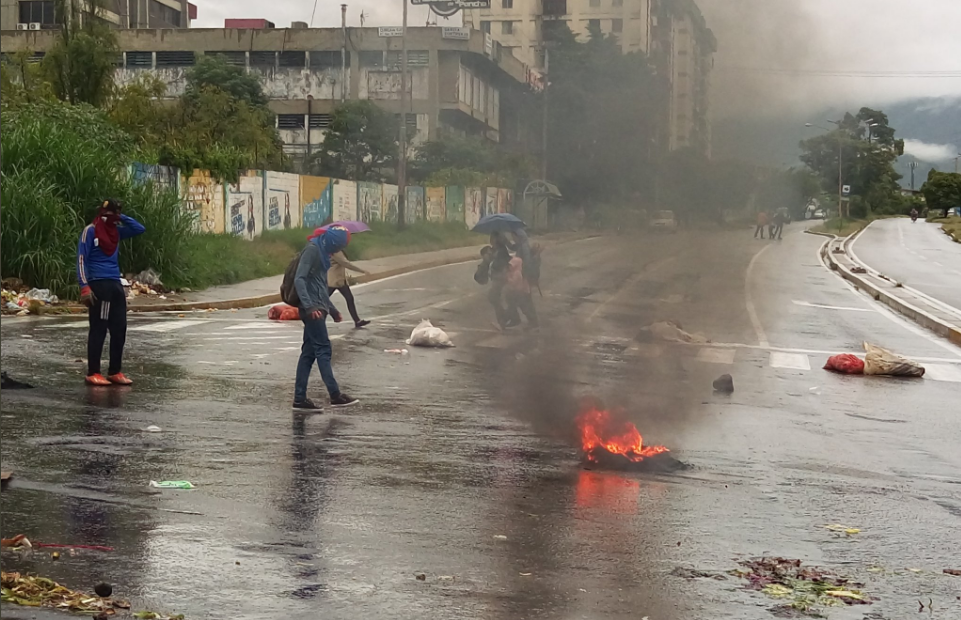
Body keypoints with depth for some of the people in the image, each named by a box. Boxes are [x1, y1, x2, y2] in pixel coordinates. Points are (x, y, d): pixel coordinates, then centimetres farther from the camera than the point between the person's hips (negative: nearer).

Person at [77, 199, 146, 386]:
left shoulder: (116, 231, 13)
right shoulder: (90, 231, -4)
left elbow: (140, 229, 17)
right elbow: (81, 260, -9)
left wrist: (122, 218, 6)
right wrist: (84, 287, -17)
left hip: (116, 285, 7)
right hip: (98, 285, -7)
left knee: (119, 329, 7)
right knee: (98, 330, -4)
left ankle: (115, 372, 14)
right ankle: (93, 373, 1)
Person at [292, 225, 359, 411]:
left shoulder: (322, 252, 18)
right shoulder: (312, 250, -10)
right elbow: (299, 279, -20)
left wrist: (332, 310, 30)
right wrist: (309, 306, -28)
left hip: (317, 309, 9)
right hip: (312, 310, -9)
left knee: (308, 352, 6)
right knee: (323, 350, -9)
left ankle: (300, 398, 6)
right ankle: (335, 395, -8)